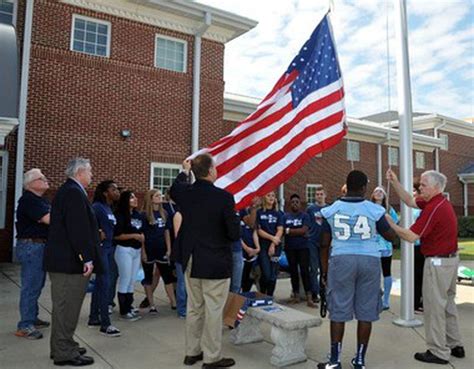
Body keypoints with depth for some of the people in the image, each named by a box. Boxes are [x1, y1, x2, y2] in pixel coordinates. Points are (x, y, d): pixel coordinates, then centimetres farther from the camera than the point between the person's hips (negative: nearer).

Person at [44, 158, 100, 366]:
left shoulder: (67, 190, 16)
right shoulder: (74, 193, -17)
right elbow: (78, 229, -23)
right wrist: (86, 258, -22)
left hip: (62, 258, 11)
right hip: (71, 260, -11)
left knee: (64, 306, 18)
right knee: (67, 307, -2)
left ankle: (62, 346, 30)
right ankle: (64, 353, 8)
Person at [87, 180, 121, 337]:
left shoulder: (110, 208, 13)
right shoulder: (97, 207, -12)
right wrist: (98, 234, -14)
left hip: (109, 248, 9)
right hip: (100, 248, -9)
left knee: (100, 283, 15)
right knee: (105, 283, -8)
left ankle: (94, 318, 27)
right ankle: (105, 324, -2)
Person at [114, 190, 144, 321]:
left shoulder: (138, 215, 9)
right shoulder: (120, 216, -11)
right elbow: (116, 235, -15)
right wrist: (133, 236, -16)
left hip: (137, 250, 7)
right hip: (124, 250, -7)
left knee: (132, 281, 12)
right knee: (125, 280, -1)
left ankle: (129, 307, 22)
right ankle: (124, 311, 8)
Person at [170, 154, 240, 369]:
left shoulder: (184, 193, -3)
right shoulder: (224, 197, -19)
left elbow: (174, 188, 23)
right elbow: (234, 233, -16)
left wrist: (185, 171, 35)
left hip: (191, 260, 6)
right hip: (216, 262, -6)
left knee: (194, 308, 18)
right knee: (213, 311, 5)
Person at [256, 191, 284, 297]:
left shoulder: (278, 214, 10)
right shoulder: (259, 212, 3)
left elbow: (280, 230, 3)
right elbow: (258, 230, -2)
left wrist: (273, 244, -9)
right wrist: (272, 237, -13)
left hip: (275, 246, 3)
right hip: (263, 246, -2)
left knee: (273, 275, 2)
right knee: (266, 274, -10)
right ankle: (262, 295, 12)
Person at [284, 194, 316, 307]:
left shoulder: (305, 215, 1)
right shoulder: (285, 216, 7)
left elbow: (304, 230, -11)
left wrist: (289, 230, -9)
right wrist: (298, 232, -8)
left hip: (303, 247, -2)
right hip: (290, 248, 2)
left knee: (305, 271, -6)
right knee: (293, 271, 9)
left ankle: (309, 298, -6)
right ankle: (296, 295, 20)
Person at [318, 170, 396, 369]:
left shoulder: (331, 210, 1)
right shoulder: (374, 210, -1)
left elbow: (324, 244, 2)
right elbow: (391, 237, 11)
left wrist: (324, 271, 11)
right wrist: (385, 218, 29)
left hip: (341, 260, 0)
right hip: (369, 261, 0)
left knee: (339, 311, 6)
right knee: (365, 312, 10)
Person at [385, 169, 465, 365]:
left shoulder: (434, 207, -23)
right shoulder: (440, 202, 7)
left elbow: (411, 236, -22)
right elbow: (410, 201, 15)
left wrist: (390, 224, -10)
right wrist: (395, 183, 7)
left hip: (438, 262, -10)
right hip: (450, 259, 10)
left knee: (434, 306, 0)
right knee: (448, 303, 20)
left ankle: (438, 352, 10)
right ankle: (455, 345, 31)